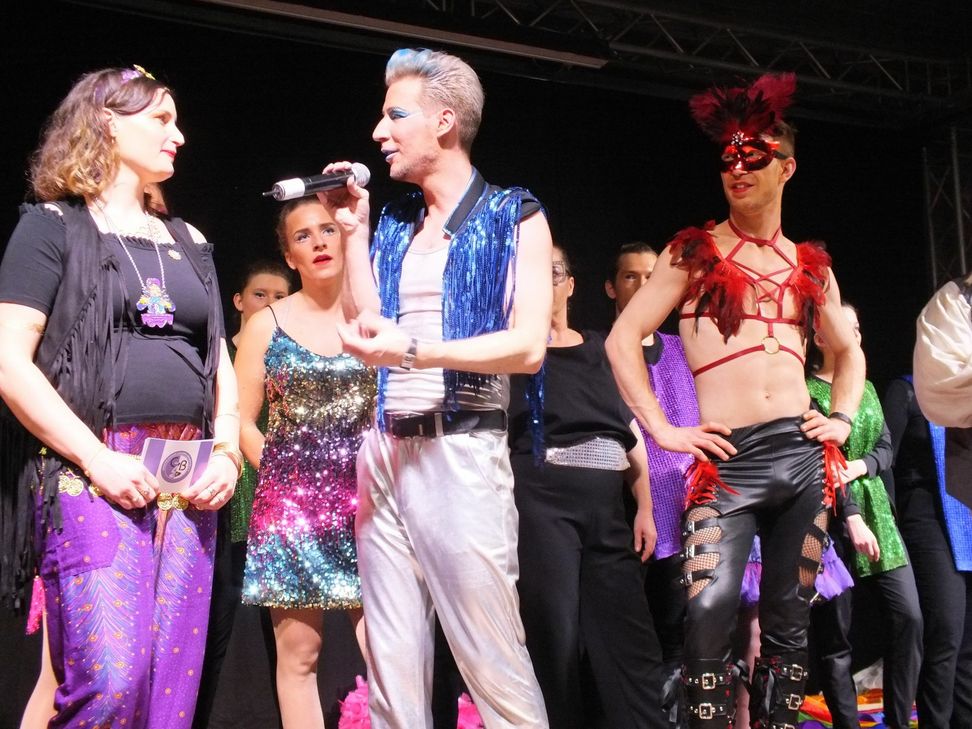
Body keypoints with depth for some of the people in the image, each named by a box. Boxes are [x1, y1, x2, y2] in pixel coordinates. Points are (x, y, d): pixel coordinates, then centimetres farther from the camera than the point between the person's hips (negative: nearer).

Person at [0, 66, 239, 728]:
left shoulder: (190, 244, 21)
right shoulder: (53, 225, 4)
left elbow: (221, 367, 21)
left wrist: (227, 452, 3)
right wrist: (97, 458, -14)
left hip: (190, 482, 5)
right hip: (93, 474, -5)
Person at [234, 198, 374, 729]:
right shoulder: (267, 324, 7)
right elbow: (242, 421, 7)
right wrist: (283, 473, -2)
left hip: (367, 500, 0)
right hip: (292, 501, 0)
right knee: (298, 653, 4)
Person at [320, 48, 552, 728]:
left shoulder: (513, 217, -1)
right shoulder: (396, 223, 16)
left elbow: (528, 346, -11)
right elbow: (370, 326, 9)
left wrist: (413, 351, -19)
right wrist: (354, 230, 8)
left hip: (462, 451, -6)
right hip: (386, 450, 6)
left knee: (493, 658, -4)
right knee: (392, 661, 10)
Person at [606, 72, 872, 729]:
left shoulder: (810, 264, 14)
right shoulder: (695, 250, 5)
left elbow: (849, 350, 29)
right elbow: (623, 339, 1)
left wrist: (844, 418, 12)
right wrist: (662, 429, -6)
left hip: (804, 455, 4)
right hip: (729, 458, -3)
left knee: (789, 620, 8)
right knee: (710, 613, -18)